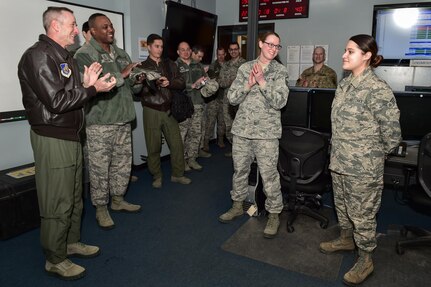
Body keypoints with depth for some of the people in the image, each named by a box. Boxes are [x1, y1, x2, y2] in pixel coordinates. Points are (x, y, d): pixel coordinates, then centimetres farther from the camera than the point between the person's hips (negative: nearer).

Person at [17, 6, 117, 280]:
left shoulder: (65, 56, 16)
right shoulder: (38, 55, -14)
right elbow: (56, 102, -21)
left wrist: (87, 84, 0)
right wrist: (93, 89, -16)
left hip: (71, 136, 10)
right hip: (52, 138, -9)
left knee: (74, 197, 19)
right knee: (58, 204, 0)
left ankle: (72, 242, 36)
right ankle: (55, 260, 16)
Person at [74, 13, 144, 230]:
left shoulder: (121, 54, 15)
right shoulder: (84, 55, -7)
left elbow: (131, 88, 20)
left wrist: (137, 82, -3)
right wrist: (120, 75, -19)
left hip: (123, 121, 7)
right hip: (99, 124, -6)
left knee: (123, 164, 14)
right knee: (100, 168, 2)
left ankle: (118, 200, 32)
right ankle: (101, 209, 19)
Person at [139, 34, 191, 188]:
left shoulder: (170, 65, 12)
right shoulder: (142, 67, 2)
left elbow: (182, 83, 7)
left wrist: (169, 83, -11)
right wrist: (154, 83, -24)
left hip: (169, 109, 3)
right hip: (151, 111, -3)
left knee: (177, 143, 4)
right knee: (154, 146, 4)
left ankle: (177, 174, 20)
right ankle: (157, 176, 20)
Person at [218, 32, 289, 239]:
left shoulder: (280, 71, 1)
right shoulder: (245, 68, 8)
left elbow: (280, 102, -12)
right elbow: (232, 98, 2)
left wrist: (262, 81, -19)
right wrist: (248, 84, -14)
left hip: (267, 132, -3)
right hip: (242, 129, 3)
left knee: (269, 175, 0)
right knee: (239, 170, 15)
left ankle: (274, 214, 17)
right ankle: (237, 205, 34)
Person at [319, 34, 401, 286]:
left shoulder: (378, 90, -18)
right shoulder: (344, 84, 6)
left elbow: (392, 133, -14)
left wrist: (374, 156, -1)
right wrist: (340, 153, 18)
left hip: (363, 167, -8)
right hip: (339, 161, 8)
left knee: (362, 213, 7)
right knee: (342, 205, 23)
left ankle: (366, 259, 26)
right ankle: (347, 239, 45)